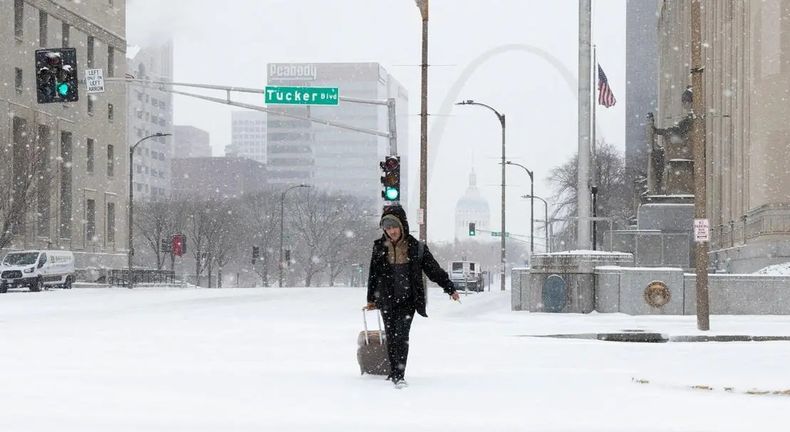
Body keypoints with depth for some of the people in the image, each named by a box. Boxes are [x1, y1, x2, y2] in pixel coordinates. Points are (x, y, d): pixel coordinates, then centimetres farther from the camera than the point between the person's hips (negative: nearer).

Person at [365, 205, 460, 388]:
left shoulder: (416, 247, -1)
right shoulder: (380, 247, 3)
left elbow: (434, 269, 6)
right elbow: (373, 275, 14)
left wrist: (450, 288, 8)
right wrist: (371, 299, 19)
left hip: (408, 299, -2)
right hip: (387, 300, 2)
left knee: (402, 335, -14)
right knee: (391, 337, 7)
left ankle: (399, 375, -17)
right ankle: (394, 372, 20)